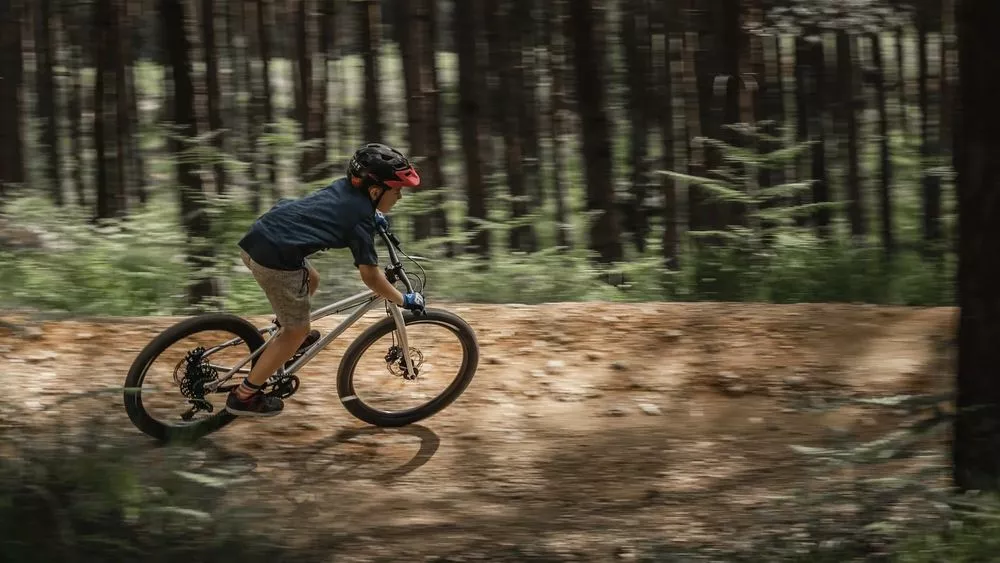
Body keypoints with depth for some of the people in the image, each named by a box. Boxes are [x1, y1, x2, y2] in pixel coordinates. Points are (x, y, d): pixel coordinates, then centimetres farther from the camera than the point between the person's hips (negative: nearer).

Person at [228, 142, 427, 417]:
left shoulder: (344, 186, 14)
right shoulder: (360, 218, -8)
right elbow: (370, 276, -7)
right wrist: (405, 300, 4)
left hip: (254, 239, 9)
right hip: (276, 260, -9)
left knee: (311, 280, 32)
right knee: (297, 331, 7)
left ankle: (285, 341, 43)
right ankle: (244, 396, 12)